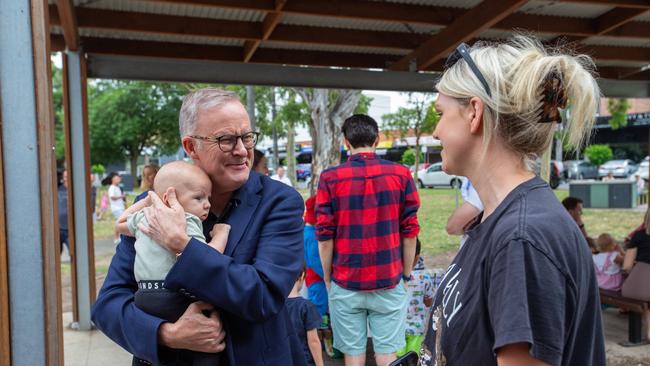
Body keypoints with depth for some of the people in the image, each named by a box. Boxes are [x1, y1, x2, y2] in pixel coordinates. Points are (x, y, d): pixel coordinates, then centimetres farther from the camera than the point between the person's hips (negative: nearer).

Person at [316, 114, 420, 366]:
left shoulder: (330, 178, -6)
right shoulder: (401, 175, -3)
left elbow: (325, 237, -5)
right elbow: (410, 232, -1)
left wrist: (327, 278, 7)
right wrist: (407, 273, 11)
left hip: (346, 283, 0)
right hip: (389, 281, 1)